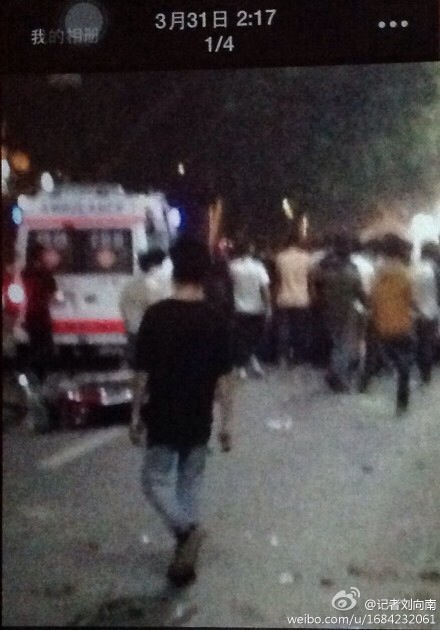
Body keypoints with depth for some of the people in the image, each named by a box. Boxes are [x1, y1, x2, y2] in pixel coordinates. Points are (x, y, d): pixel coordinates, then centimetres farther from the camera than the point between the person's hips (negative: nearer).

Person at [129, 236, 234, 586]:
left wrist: (136, 414, 5)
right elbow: (224, 378, -4)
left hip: (163, 418, -3)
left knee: (156, 481, 10)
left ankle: (187, 530, -14)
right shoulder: (215, 321, -5)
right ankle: (186, 559, 18)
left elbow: (143, 372, -7)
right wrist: (227, 422, 5)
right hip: (199, 421, 3)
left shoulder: (156, 315, -11)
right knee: (190, 484, 15)